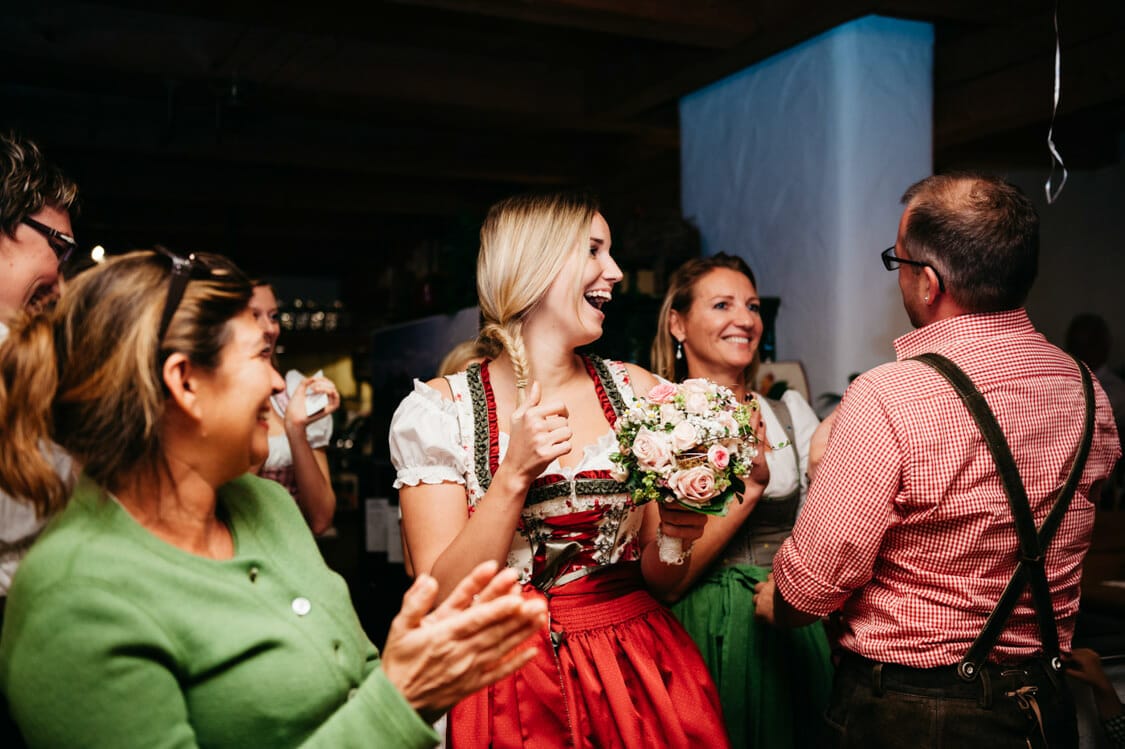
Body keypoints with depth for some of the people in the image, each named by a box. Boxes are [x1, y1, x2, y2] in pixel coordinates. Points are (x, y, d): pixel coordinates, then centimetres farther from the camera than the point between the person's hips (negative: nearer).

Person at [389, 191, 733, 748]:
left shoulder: (638, 392, -1)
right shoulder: (438, 407, -10)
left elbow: (659, 579, 5)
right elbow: (441, 599, -13)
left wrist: (675, 536, -16)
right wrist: (515, 475, -23)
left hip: (639, 676, 3)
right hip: (512, 688, -2)